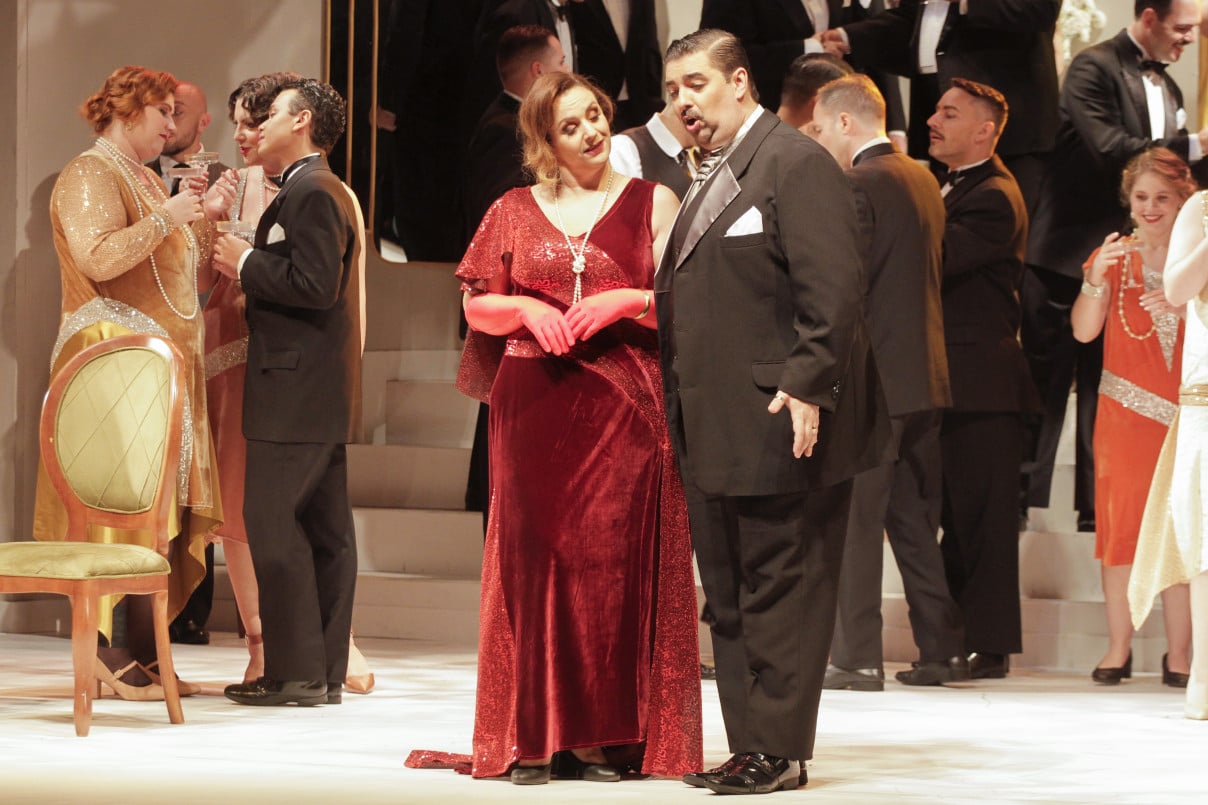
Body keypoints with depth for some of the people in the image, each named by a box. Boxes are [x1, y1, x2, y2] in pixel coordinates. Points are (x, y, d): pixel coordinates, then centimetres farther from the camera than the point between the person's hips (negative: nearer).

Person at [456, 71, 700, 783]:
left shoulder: (651, 203, 7)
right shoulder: (516, 210, 12)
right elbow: (477, 302, 13)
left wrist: (628, 301, -13)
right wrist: (527, 309, -5)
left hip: (623, 408, -2)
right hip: (535, 404, 2)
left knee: (613, 559, -6)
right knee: (534, 555, -1)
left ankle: (607, 737, -1)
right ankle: (536, 737, 4)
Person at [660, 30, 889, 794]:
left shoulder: (797, 162, -9)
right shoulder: (711, 178, 20)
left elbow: (833, 287, -17)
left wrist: (806, 388, -23)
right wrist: (678, 404, 15)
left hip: (779, 427, -10)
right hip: (716, 430, 10)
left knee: (780, 592, -4)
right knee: (729, 600, 11)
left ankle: (778, 751, 0)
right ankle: (749, 746, 17)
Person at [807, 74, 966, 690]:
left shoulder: (860, 186, -14)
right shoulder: (923, 181, 13)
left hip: (873, 375, -8)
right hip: (925, 374, 8)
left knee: (853, 522, -5)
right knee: (915, 520, 14)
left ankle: (856, 658, -6)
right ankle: (944, 650, 14)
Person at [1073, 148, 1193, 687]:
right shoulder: (1113, 257, 7)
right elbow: (1084, 330, -4)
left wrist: (1182, 307, -17)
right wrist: (1097, 279, -19)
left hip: (1186, 417, 0)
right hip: (1126, 417, 0)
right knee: (1121, 525, -3)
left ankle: (1178, 655, -1)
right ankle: (1118, 649, 1)